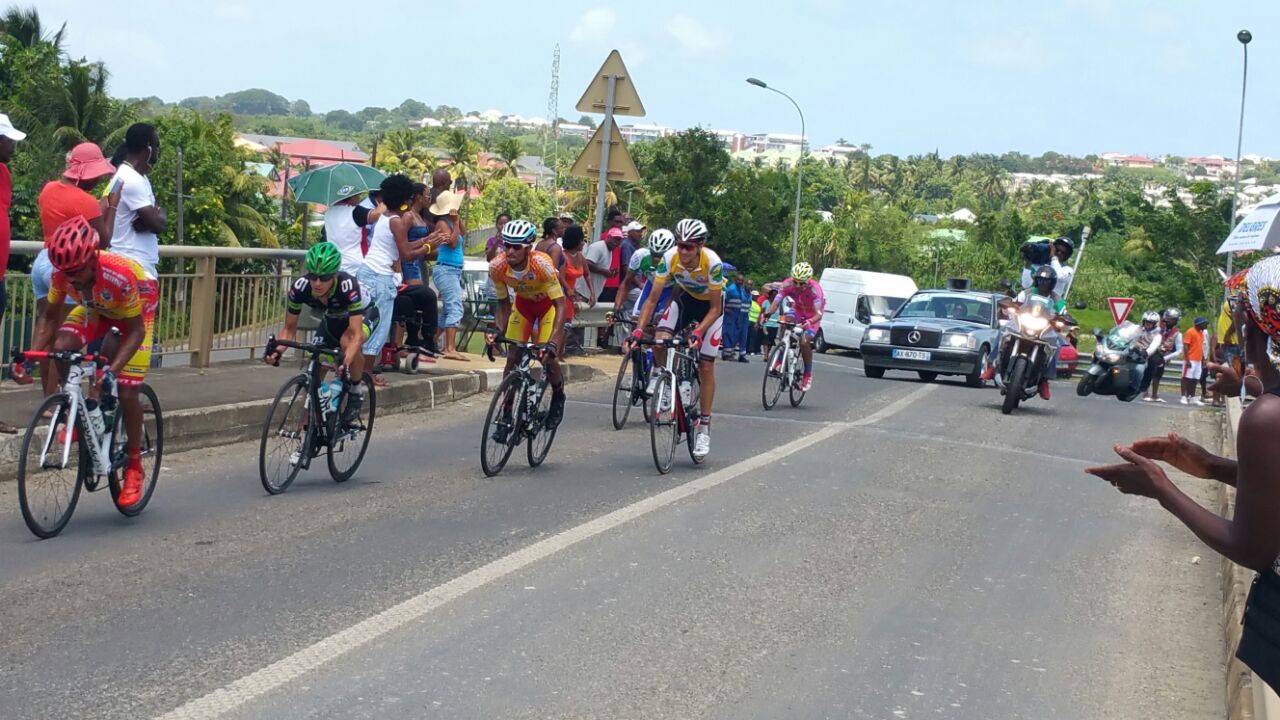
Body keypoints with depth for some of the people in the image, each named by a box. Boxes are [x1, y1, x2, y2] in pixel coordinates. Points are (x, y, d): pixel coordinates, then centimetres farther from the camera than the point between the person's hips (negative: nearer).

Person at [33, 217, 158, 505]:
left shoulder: (119, 275, -41)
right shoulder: (63, 272, -27)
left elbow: (135, 331, -32)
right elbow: (50, 318, -11)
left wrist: (112, 371, -42)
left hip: (136, 311, -5)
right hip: (95, 308, 5)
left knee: (126, 391, -13)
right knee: (61, 348, -24)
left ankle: (134, 466, 5)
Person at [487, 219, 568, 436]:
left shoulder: (541, 264, -38)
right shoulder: (497, 267, -27)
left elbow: (560, 304, -35)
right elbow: (504, 303, -11)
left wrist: (553, 342, -45)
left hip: (549, 303, -3)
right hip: (523, 303, 3)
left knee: (547, 357, -13)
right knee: (512, 357, -7)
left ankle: (558, 397, 18)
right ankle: (506, 416, 1)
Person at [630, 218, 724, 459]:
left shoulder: (712, 263, -34)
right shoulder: (669, 259, -27)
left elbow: (715, 308, -26)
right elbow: (652, 299, -22)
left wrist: (698, 332, -40)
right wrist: (639, 329, -34)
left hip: (710, 304, -3)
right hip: (685, 298, 3)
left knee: (706, 366, -6)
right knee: (659, 342, -23)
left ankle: (704, 428, 3)